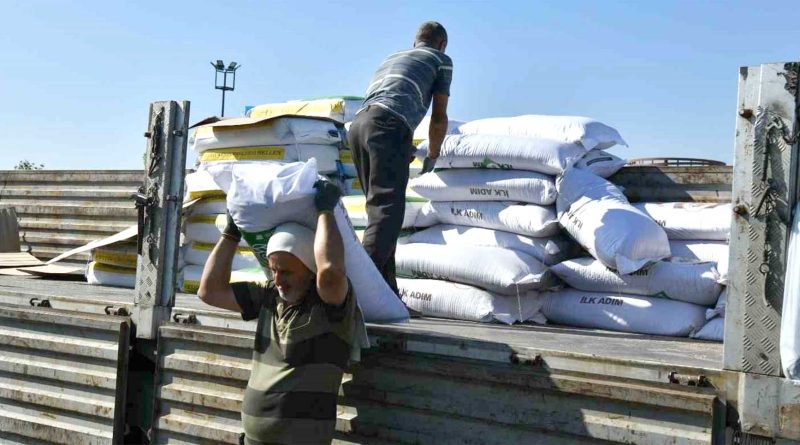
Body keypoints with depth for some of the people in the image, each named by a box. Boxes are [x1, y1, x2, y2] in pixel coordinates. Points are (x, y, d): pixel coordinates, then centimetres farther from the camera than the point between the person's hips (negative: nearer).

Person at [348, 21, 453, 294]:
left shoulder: (392, 58, 38)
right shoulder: (441, 60, 21)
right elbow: (439, 118, 18)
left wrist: (405, 151, 52)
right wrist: (432, 156, 34)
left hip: (358, 125, 7)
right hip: (387, 125, -7)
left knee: (379, 209, 10)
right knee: (387, 211, -14)